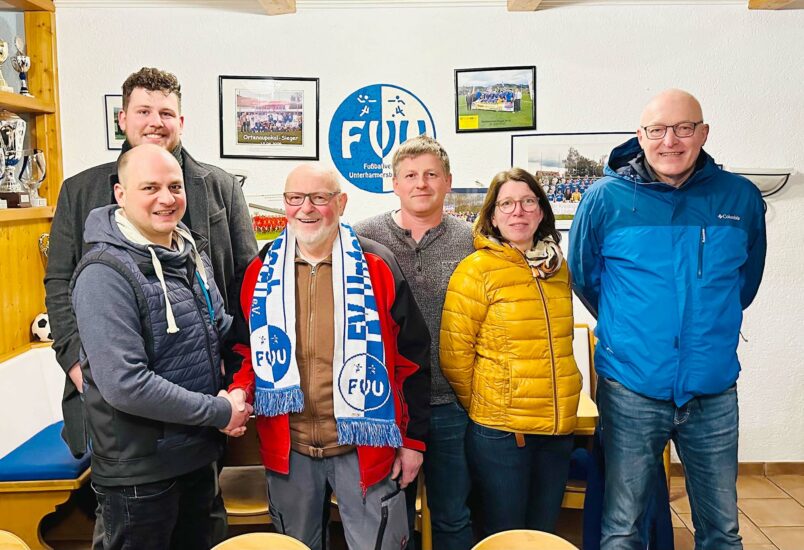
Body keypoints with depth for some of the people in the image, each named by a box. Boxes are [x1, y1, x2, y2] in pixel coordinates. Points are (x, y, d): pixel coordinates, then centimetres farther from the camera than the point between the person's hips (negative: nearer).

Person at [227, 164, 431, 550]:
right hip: (286, 447, 3)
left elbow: (412, 357, -3)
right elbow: (247, 347, 13)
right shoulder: (261, 271, 1)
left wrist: (414, 439, -2)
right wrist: (240, 389, -9)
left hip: (365, 445, -2)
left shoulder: (377, 266, -7)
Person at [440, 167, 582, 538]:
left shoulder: (558, 267, 6)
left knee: (544, 533, 19)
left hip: (560, 426, 5)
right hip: (500, 430, -5)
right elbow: (455, 354, -11)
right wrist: (480, 409, -1)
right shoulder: (477, 269, -11)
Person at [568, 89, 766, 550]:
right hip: (632, 388, -2)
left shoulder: (741, 197, -1)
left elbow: (746, 279, 16)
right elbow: (583, 275, 7)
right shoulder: (606, 198, -7)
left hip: (714, 391, 2)